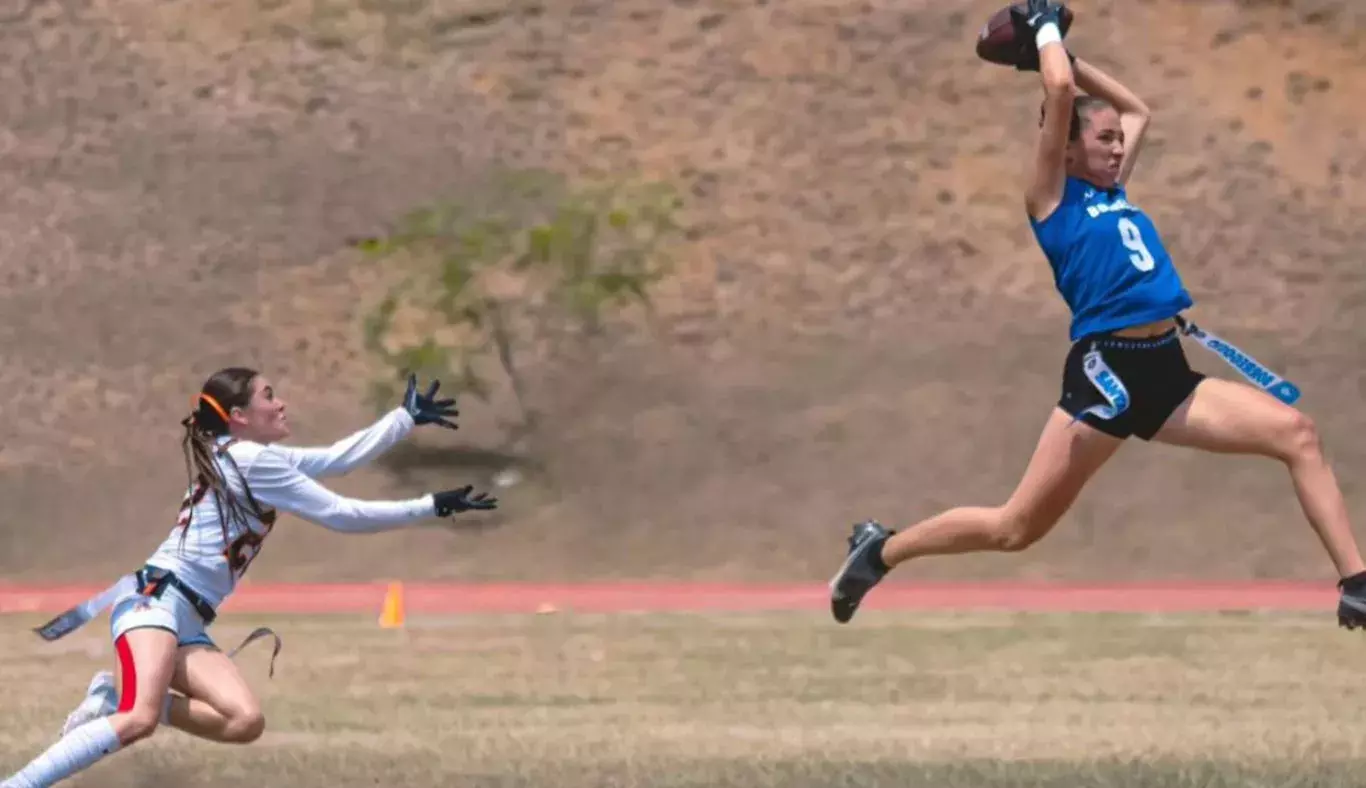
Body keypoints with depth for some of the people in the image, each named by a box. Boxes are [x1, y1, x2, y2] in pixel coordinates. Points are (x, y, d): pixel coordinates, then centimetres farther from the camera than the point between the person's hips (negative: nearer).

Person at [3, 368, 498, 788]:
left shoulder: (252, 459, 19)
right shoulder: (251, 460, -9)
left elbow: (340, 457, 29)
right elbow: (343, 516, -7)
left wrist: (407, 417, 31)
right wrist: (431, 507, -1)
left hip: (187, 624, 9)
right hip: (156, 601, -9)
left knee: (244, 722, -13)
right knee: (139, 720, -33)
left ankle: (116, 698, -1)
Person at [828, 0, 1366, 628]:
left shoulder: (1114, 192, 20)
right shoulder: (1052, 196, 0)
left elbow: (1136, 108, 34)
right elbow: (1060, 90, -11)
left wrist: (1065, 55, 30)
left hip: (1168, 373, 7)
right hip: (1106, 373, -7)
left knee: (1296, 434, -8)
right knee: (1014, 528, -3)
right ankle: (881, 551, 18)